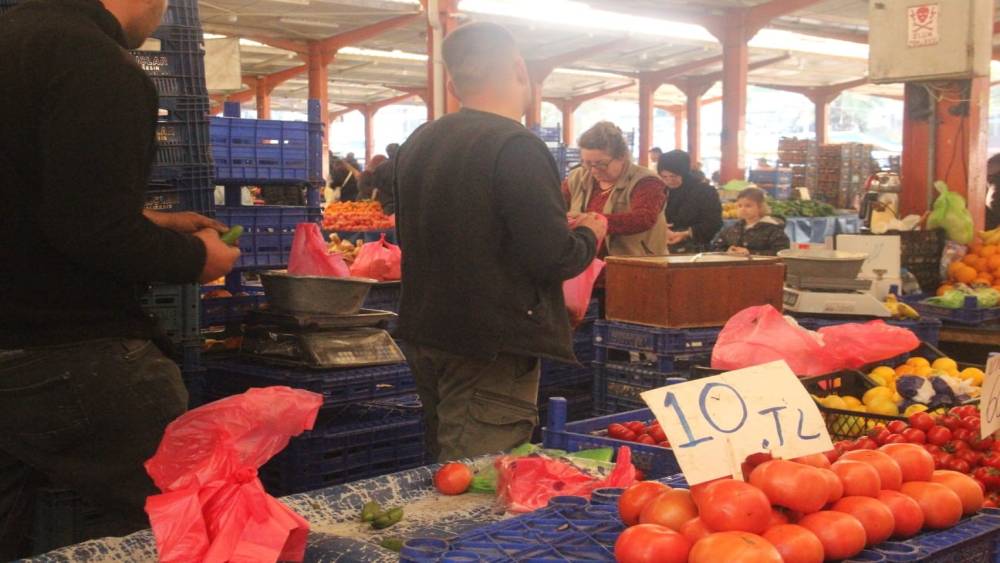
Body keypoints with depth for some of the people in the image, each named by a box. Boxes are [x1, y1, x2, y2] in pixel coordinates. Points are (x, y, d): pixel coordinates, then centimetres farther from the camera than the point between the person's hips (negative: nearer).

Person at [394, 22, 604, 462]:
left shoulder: (418, 143, 10)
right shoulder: (516, 147, -17)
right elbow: (554, 257, -22)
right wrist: (590, 235, 1)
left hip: (424, 337, 9)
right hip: (492, 350, -9)